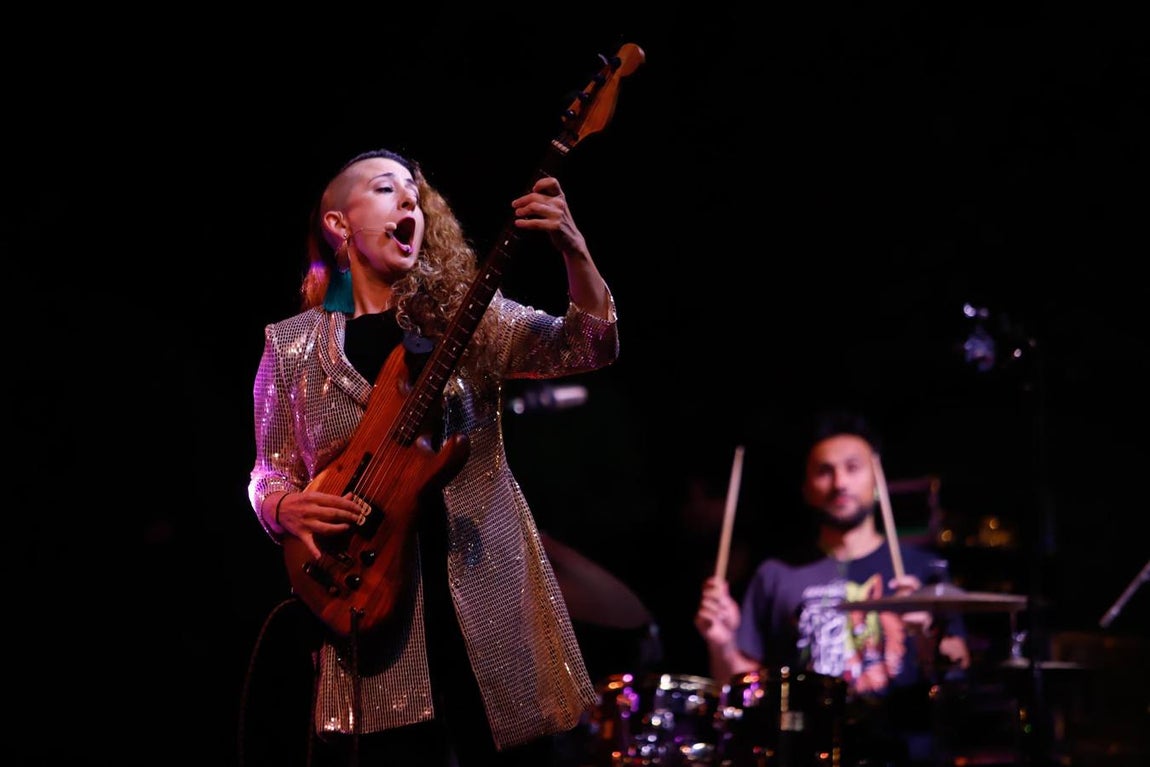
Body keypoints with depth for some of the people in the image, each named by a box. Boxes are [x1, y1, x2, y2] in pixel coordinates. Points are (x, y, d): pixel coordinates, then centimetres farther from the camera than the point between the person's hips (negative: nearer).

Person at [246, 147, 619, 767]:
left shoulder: (467, 316, 8)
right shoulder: (291, 345, 9)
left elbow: (587, 346, -5)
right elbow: (268, 475, 12)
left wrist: (574, 251, -22)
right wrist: (289, 507, -11)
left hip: (492, 598, 1)